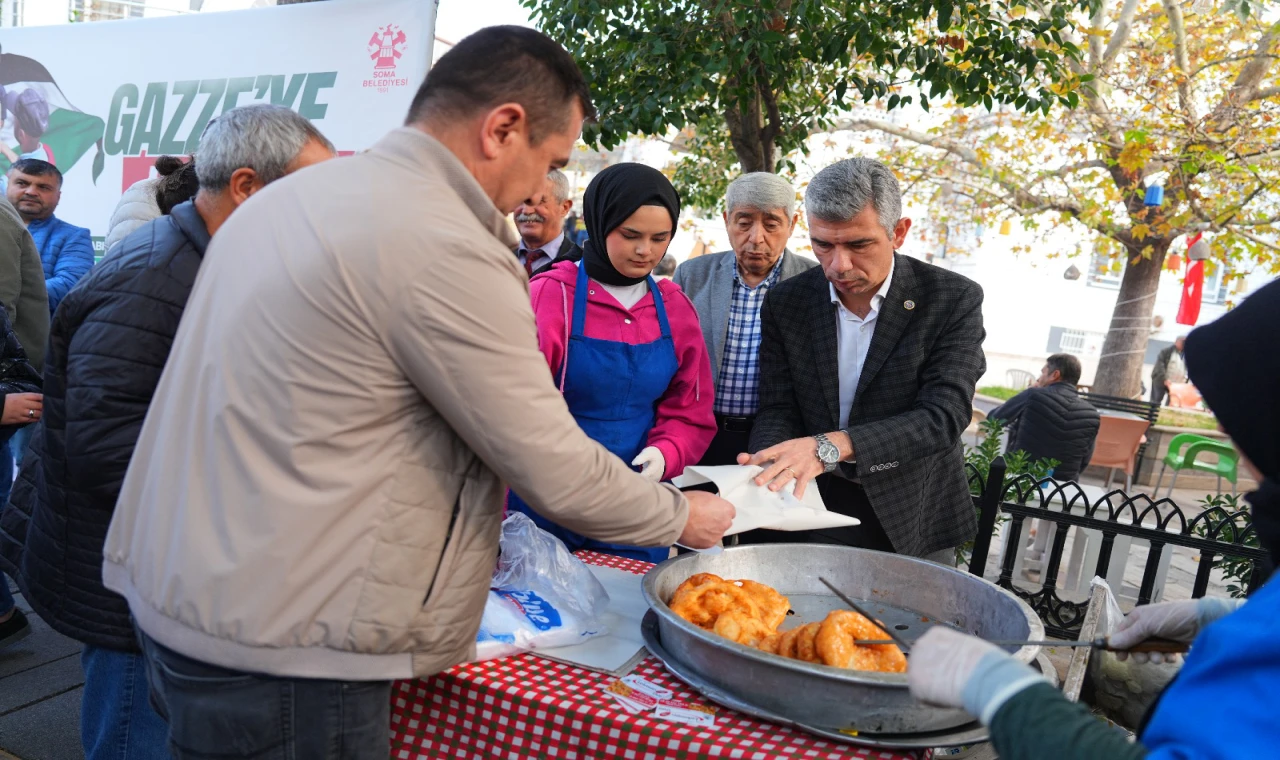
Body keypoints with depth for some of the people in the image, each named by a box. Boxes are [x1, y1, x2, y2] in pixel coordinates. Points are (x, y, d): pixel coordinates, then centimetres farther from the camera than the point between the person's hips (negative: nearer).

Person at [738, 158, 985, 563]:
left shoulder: (954, 299, -12)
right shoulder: (785, 303, -3)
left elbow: (943, 415, -21)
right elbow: (778, 410, -4)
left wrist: (830, 447, -35)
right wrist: (771, 466, -28)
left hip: (912, 532, -1)